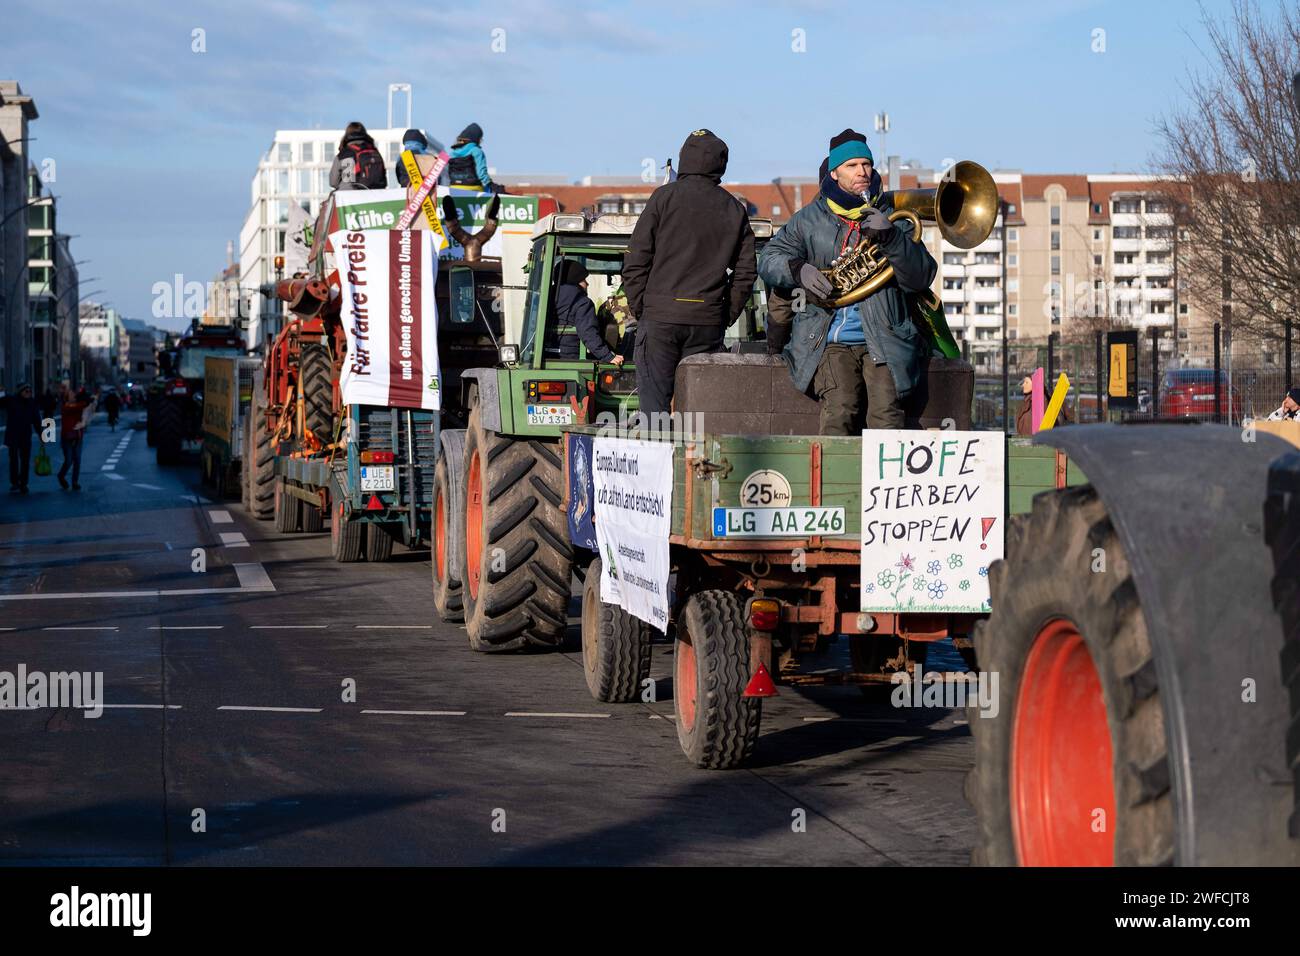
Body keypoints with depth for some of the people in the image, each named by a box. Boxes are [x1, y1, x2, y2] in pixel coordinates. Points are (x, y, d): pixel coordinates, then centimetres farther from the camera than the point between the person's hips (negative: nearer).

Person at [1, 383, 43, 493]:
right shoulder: (10, 400, -5)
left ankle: (23, 484, 14)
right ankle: (14, 484, 6)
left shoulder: (32, 402, 3)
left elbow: (36, 420, 6)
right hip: (13, 436, -3)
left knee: (25, 461, 5)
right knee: (14, 460, -1)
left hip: (26, 437, 3)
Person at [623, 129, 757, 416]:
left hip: (660, 317, -3)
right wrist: (725, 318, 13)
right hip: (708, 322, 3)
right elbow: (745, 274, 8)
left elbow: (635, 261, -2)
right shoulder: (735, 210, 10)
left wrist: (639, 308, 5)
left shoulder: (665, 196, 0)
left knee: (654, 402, -2)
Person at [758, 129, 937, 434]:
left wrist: (891, 238, -16)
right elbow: (768, 260, 12)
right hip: (831, 342, 0)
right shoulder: (810, 219, 14)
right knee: (840, 408, -24)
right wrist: (797, 269, -11)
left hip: (883, 340, 0)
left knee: (886, 414, -22)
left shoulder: (892, 216, 12)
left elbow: (921, 279, 2)